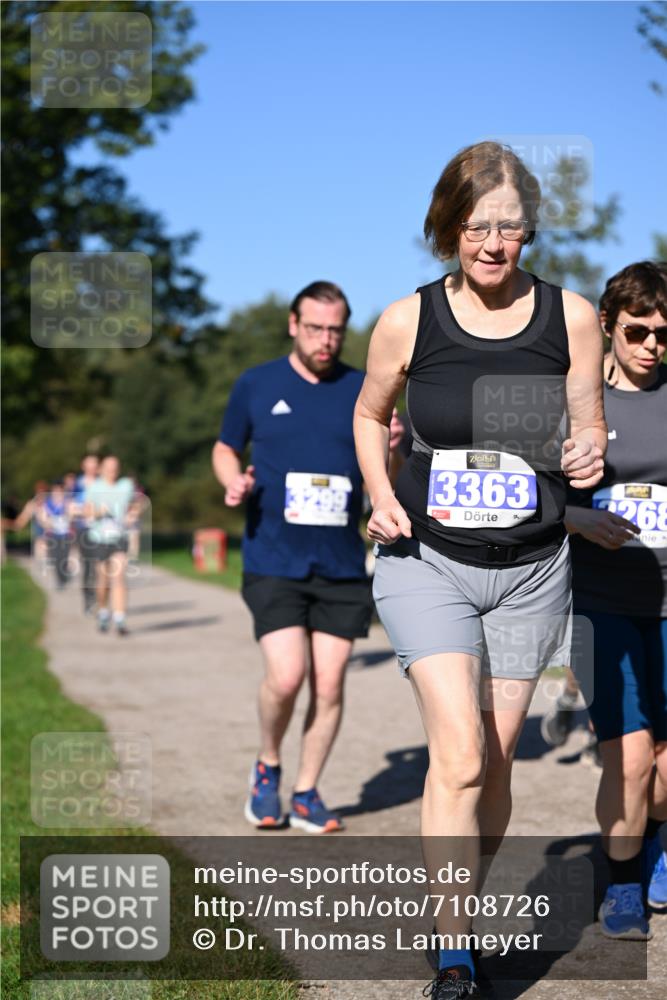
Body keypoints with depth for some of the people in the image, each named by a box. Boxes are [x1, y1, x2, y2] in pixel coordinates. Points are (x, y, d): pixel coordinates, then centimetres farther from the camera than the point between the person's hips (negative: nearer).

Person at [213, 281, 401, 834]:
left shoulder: (364, 391, 6)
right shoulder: (256, 385, 3)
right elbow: (225, 449, 15)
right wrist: (234, 480, -8)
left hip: (342, 566, 2)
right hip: (273, 562, -2)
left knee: (329, 686, 3)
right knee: (286, 677, -14)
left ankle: (306, 794, 20)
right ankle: (267, 767, 14)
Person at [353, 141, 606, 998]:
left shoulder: (570, 316, -3)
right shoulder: (407, 321, -5)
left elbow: (588, 432, 7)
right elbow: (369, 416, 12)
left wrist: (589, 457, -16)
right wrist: (380, 496, -5)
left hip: (530, 572, 2)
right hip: (426, 562, -2)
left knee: (494, 764, 9)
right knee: (459, 757, -15)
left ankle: (455, 912, 32)